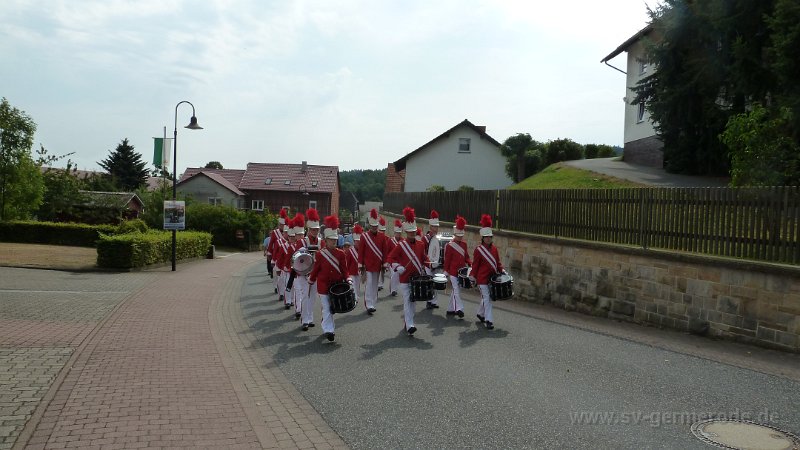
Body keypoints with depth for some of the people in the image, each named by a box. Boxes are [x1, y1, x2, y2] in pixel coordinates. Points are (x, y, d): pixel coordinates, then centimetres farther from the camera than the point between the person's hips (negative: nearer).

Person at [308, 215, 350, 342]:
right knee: (326, 308, -5)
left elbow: (344, 269, 4)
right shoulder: (320, 254, -6)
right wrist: (311, 281, 11)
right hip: (323, 286, -3)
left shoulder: (340, 253, 0)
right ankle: (329, 330, -8)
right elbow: (315, 269, 4)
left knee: (332, 307, 12)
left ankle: (326, 326, 30)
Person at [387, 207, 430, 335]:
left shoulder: (421, 244, 6)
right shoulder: (401, 245, -6)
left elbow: (424, 257, 19)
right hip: (405, 279, -5)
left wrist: (428, 264, 1)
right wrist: (397, 267, -19)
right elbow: (390, 258, -4)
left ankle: (406, 320, 29)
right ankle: (409, 326, -11)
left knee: (413, 302, 12)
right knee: (408, 302, -8)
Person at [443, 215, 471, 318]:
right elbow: (447, 260, -6)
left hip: (462, 271, 6)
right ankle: (459, 309, -19)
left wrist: (470, 264, -4)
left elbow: (466, 257, 15)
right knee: (456, 290, -12)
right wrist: (446, 273, -7)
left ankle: (450, 309, 21)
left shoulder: (464, 244, 9)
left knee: (455, 290, 12)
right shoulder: (449, 246, -8)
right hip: (453, 272, -6)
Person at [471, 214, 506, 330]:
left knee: (486, 298, 17)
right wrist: (474, 278, -7)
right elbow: (475, 265, -7)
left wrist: (501, 270, -1)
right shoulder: (478, 250, -10)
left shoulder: (494, 249, 7)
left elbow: (497, 261, 14)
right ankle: (489, 320, -5)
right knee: (487, 299, -7)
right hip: (483, 279, -6)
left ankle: (480, 314, 38)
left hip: (492, 278, 6)